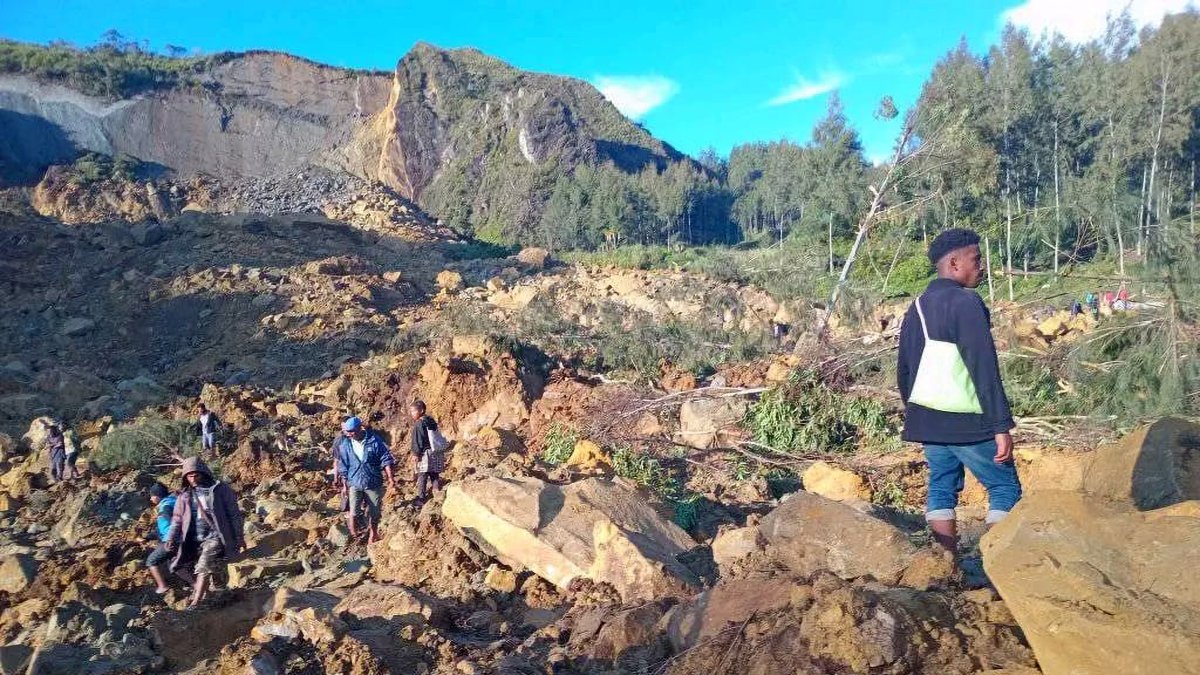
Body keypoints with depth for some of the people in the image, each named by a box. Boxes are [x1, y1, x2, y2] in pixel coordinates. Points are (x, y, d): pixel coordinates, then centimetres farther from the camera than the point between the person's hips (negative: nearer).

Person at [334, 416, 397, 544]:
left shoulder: (374, 440, -10)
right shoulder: (345, 444, -3)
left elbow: (385, 459, -5)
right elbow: (343, 466, 7)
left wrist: (390, 477, -10)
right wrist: (345, 484, 10)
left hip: (374, 483, -1)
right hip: (355, 483, 1)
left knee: (374, 512, 10)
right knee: (353, 512, -11)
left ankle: (373, 533, 33)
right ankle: (353, 533, 14)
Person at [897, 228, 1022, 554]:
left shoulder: (917, 307, 11)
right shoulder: (966, 302, -13)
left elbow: (904, 370, 16)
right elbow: (984, 369, -18)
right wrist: (1002, 426, -17)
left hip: (926, 417, 7)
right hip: (966, 422, -7)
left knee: (942, 489, 12)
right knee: (1006, 489, 5)